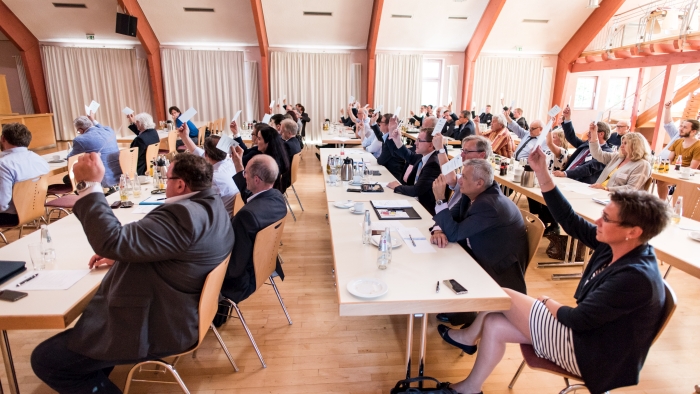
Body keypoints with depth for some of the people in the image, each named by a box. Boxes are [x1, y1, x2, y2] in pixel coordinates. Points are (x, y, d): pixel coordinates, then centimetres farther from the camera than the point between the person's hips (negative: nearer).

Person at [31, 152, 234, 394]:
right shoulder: (212, 205, 2)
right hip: (177, 311, 11)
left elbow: (111, 240, -32)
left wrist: (89, 185, -25)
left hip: (157, 326, -10)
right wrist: (120, 256, 6)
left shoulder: (185, 215, -31)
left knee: (45, 359, 0)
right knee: (86, 307, 31)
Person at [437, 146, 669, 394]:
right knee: (494, 325, 0)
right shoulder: (615, 246, -5)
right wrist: (542, 173, -10)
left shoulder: (636, 277, -29)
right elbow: (571, 222, -4)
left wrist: (548, 303, -5)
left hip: (587, 351, -8)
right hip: (585, 330, 8)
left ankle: (469, 336, 22)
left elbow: (579, 319, -26)